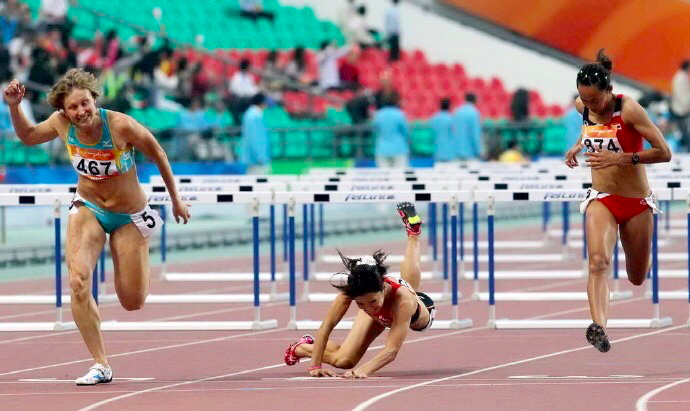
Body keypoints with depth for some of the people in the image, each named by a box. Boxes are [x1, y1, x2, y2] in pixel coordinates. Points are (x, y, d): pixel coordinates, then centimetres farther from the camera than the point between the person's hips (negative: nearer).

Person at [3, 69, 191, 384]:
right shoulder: (61, 124, -15)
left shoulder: (121, 126, -27)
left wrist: (176, 199, 1)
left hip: (129, 216, -2)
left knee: (132, 303, 5)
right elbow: (28, 136, 7)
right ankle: (101, 365, -11)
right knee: (78, 283, -22)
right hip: (87, 208, 2)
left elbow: (157, 154, -10)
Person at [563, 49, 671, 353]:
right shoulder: (582, 106, -4)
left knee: (637, 279, 13)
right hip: (601, 199, 2)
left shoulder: (628, 109, -20)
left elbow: (664, 153, -22)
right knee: (598, 260, -27)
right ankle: (599, 327, -41)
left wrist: (619, 159, -29)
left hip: (637, 203, -2)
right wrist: (579, 145, 6)